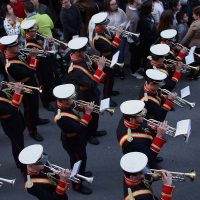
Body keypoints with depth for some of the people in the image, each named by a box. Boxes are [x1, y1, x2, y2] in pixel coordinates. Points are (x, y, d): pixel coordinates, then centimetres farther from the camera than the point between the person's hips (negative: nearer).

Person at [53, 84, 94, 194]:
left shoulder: (65, 105, -17)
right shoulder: (63, 118, -41)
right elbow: (80, 128, -38)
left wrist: (85, 107, -17)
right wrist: (87, 113, -35)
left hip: (77, 140, 8)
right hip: (73, 143, -8)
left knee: (81, 159, 32)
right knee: (79, 161, 15)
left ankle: (80, 173, 60)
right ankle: (77, 185, 39)